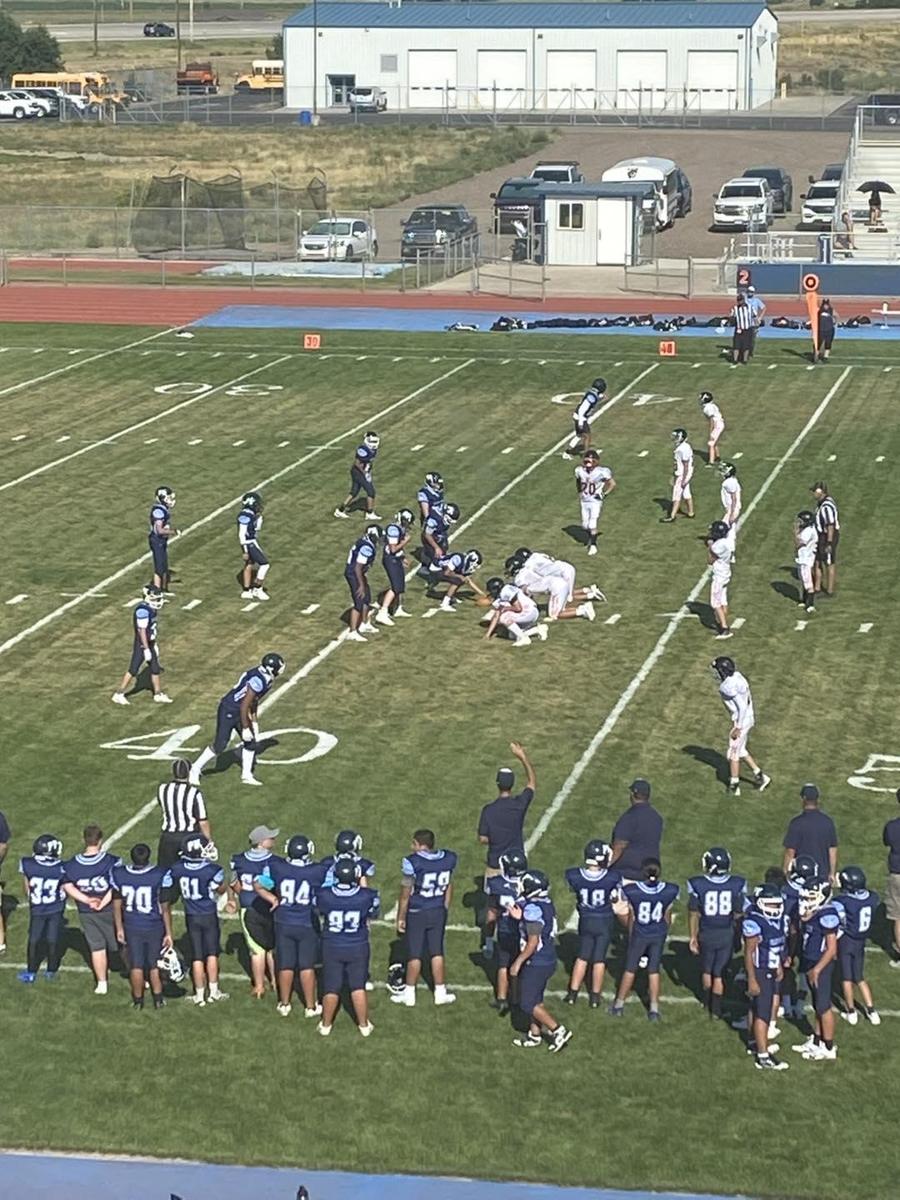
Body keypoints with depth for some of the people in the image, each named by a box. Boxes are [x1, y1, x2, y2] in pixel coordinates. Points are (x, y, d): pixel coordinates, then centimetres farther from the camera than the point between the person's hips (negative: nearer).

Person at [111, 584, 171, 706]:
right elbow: (142, 630, -25)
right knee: (133, 670, -1)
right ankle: (119, 695, 10)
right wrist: (146, 649, -23)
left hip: (149, 644, 9)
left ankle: (158, 695, 25)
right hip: (142, 645, -9)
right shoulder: (143, 610, -25)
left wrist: (154, 644, 21)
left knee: (155, 669, 14)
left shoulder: (151, 608, 5)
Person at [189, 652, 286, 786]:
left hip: (238, 712, 10)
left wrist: (254, 722, 21)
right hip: (229, 711, -10)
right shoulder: (258, 681, -28)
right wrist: (245, 728, -20)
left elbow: (253, 701, 16)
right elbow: (244, 706, -25)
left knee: (251, 742, 11)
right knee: (219, 746, -5)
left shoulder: (263, 677, 3)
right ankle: (195, 771, 10)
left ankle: (246, 775, 23)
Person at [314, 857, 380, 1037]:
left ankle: (326, 1025, 28)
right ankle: (364, 1025, 26)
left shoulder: (324, 896, -20)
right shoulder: (366, 897, -19)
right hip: (358, 948, 0)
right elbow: (372, 915, 3)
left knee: (331, 989, 13)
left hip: (332, 948, 0)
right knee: (358, 987, 15)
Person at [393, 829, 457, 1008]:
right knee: (437, 952, 15)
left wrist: (400, 918, -2)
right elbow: (448, 887, 7)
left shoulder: (412, 862, -20)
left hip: (417, 913, -4)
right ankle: (440, 992, 22)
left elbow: (405, 894, -13)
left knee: (414, 954, 8)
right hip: (438, 912, 4)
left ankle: (409, 994, 18)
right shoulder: (449, 859, -4)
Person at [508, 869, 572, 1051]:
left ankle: (558, 1031, 0)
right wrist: (521, 917, 15)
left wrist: (518, 962, -16)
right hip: (549, 960, 9)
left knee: (528, 1004, 1)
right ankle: (534, 1034, 29)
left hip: (536, 963, -9)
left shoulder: (533, 909, -23)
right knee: (535, 999, 20)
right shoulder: (547, 904, 4)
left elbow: (533, 942, -24)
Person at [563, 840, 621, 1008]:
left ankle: (573, 994, 23)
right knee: (599, 959, 12)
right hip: (605, 922, -1)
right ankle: (595, 997, 20)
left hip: (585, 920, 2)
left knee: (582, 957, 19)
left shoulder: (574, 876, -22)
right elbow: (617, 898, -7)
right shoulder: (612, 878, -24)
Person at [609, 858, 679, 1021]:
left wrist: (631, 935, 10)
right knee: (654, 970, 12)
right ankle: (654, 1008, 17)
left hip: (639, 934, -1)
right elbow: (667, 916, -1)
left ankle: (619, 1004, 25)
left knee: (630, 969, 14)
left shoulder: (632, 891, -19)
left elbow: (631, 917, -6)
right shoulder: (669, 891, -14)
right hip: (659, 935, 1)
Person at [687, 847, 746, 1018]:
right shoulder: (737, 885, -14)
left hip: (706, 933, 0)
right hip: (727, 934, 0)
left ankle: (707, 1002, 40)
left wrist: (693, 937, 3)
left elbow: (694, 914, -9)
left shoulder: (697, 885, -17)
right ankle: (716, 1010, 20)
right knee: (719, 973, 13)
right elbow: (739, 914, -6)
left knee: (706, 970, 22)